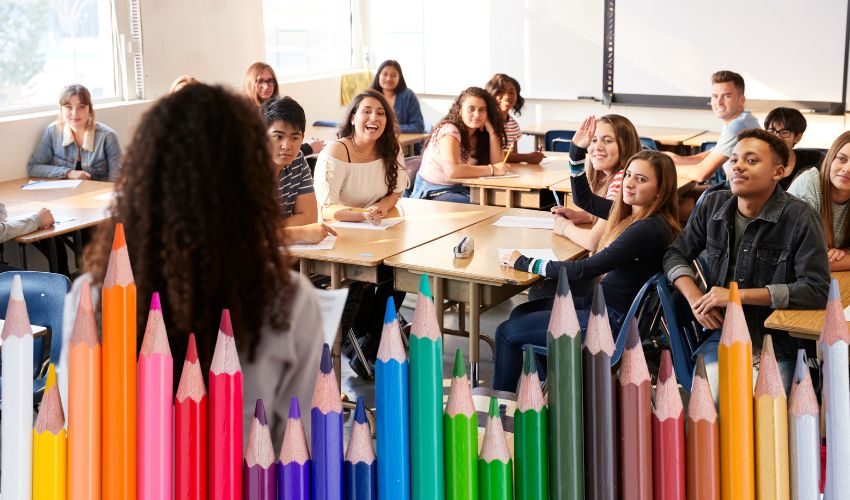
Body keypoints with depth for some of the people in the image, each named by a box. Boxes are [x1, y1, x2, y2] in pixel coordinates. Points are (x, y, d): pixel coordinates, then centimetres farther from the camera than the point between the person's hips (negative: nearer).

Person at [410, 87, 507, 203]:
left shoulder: (480, 133, 7)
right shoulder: (449, 131, -16)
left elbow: (496, 163, -3)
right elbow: (452, 170, -31)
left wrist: (491, 132, -9)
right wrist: (492, 169, -25)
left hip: (460, 190, 7)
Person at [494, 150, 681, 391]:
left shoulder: (649, 229, -26)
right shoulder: (634, 212, 2)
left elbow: (584, 270, -27)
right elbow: (586, 199, 20)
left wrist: (525, 263, -18)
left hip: (611, 321, -10)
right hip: (602, 303, 10)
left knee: (507, 332, 0)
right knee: (520, 314, 23)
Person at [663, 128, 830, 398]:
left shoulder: (799, 218, -9)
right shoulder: (713, 206, 6)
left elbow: (817, 290, -15)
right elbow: (675, 255, 16)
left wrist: (737, 295, -16)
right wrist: (695, 299, -6)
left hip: (777, 342, -3)